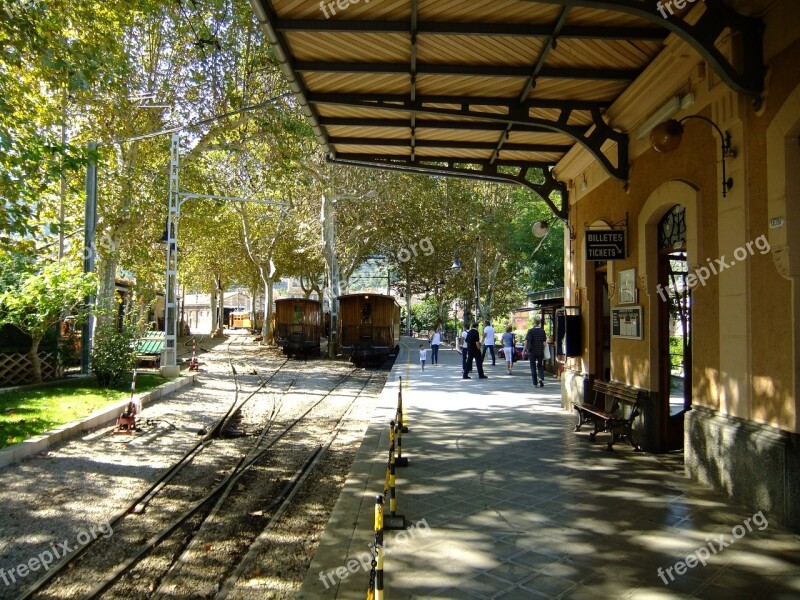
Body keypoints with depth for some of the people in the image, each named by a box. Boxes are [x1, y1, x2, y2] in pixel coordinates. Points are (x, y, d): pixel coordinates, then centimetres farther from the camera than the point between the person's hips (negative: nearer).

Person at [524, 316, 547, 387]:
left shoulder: (530, 331, -7)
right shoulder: (542, 331, -1)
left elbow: (526, 341, -9)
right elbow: (544, 342, -2)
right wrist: (543, 350, 10)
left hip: (532, 351, -1)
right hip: (540, 351, 2)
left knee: (533, 367, 7)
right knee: (540, 366, 15)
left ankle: (534, 383, 7)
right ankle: (541, 378, -10)